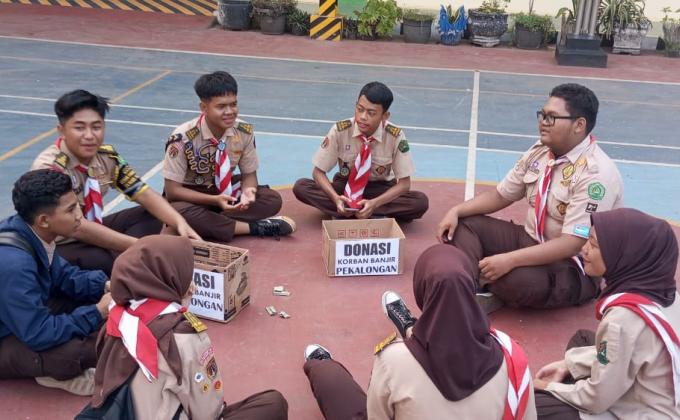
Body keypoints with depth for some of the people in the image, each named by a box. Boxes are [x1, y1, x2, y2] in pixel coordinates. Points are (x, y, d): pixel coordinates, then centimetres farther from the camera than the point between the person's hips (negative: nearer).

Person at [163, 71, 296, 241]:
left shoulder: (244, 132, -13)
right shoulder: (183, 138, -24)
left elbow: (249, 174, -2)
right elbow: (172, 190, -21)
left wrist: (247, 191, -27)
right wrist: (215, 200, -34)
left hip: (226, 191, 4)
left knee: (272, 199, -19)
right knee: (179, 213, -38)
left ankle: (207, 225, -22)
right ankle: (255, 227, -27)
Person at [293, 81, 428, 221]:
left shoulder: (395, 136, -20)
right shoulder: (340, 130, -19)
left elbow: (404, 183, -15)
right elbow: (318, 172, -12)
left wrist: (374, 203, -32)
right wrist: (335, 198, -32)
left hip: (380, 190, -1)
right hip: (346, 186, 1)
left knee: (421, 201, -29)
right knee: (300, 187, -25)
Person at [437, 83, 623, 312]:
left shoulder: (596, 174, -24)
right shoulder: (540, 151, 0)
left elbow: (572, 244, -29)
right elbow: (500, 195, 8)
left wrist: (509, 260, -34)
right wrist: (456, 211, -7)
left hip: (576, 266, -8)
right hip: (531, 240, 8)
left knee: (519, 280, -38)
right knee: (463, 224, -5)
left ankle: (487, 285, -3)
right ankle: (477, 288, -28)